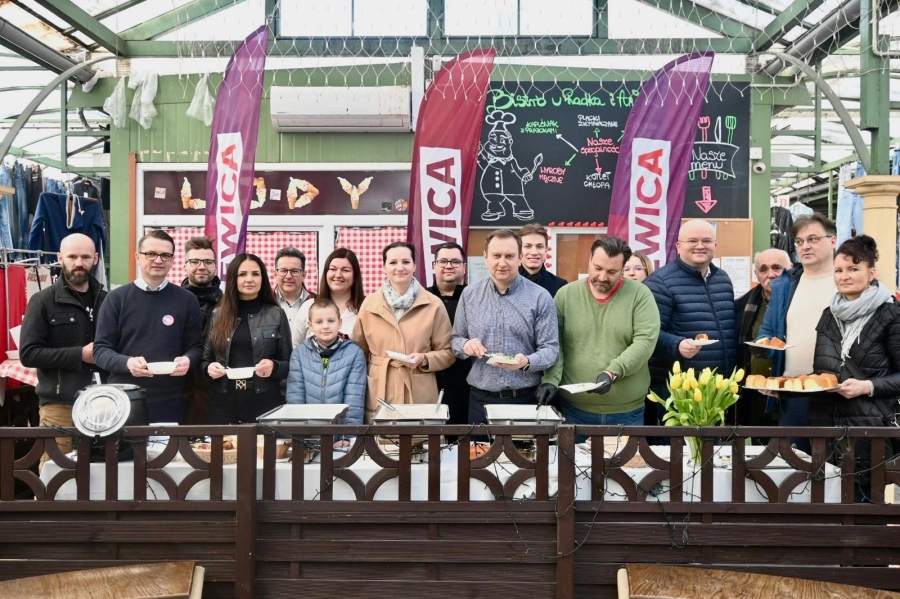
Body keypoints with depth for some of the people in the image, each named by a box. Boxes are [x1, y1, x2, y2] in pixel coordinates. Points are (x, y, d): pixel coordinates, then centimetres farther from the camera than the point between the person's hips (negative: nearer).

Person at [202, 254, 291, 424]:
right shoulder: (218, 315, 8)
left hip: (264, 402, -1)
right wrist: (209, 368, -9)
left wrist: (274, 367, -17)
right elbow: (205, 359, 13)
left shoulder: (277, 314, 3)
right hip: (223, 402, 2)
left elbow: (288, 363, 3)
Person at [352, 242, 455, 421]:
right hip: (378, 398, 1)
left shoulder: (433, 304, 0)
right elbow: (359, 352, 12)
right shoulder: (369, 304, 5)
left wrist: (424, 359, -14)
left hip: (420, 397, -1)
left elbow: (448, 353, 5)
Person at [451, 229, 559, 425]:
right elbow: (455, 339, 11)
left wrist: (526, 362, -25)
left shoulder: (540, 297, -4)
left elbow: (551, 349, -5)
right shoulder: (469, 294, 5)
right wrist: (465, 345, -12)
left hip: (526, 399, -1)